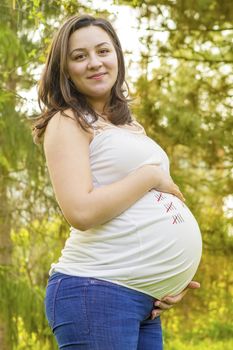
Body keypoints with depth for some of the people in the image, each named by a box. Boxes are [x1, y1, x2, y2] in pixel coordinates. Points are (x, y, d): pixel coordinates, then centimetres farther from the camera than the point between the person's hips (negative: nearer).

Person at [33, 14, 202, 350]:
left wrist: (172, 278, 6)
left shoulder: (131, 126, 19)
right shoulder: (68, 122, -5)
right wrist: (151, 176, -8)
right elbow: (81, 212, -18)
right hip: (96, 289, -7)